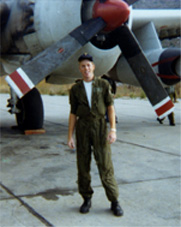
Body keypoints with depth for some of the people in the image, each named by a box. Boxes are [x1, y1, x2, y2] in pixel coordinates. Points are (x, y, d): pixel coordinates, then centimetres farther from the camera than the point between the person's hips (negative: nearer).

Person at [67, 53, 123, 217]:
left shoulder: (104, 85, 2)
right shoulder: (75, 89, 6)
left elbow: (110, 107, -2)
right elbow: (73, 113, 8)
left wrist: (113, 129, -14)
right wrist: (70, 136, 2)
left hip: (100, 127, -2)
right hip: (82, 128, 2)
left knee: (105, 164, -5)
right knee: (83, 164, 4)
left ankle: (114, 201, 6)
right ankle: (87, 199, 18)